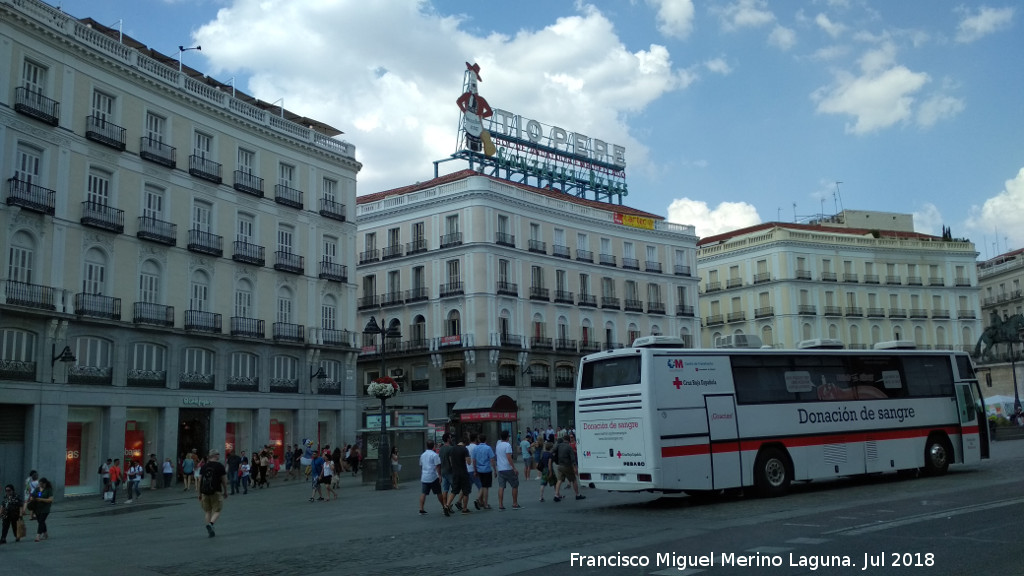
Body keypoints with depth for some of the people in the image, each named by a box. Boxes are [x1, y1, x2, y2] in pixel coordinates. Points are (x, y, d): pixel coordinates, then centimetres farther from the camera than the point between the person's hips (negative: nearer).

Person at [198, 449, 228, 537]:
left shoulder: (204, 466, 7)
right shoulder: (220, 466, -4)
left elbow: (200, 480, 7)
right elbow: (224, 481, -3)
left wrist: (199, 493, 14)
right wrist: (225, 492, 10)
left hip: (205, 492, 4)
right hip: (216, 492, -4)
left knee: (207, 511, 15)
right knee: (217, 511, 5)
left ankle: (210, 530, 11)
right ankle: (211, 523, -21)